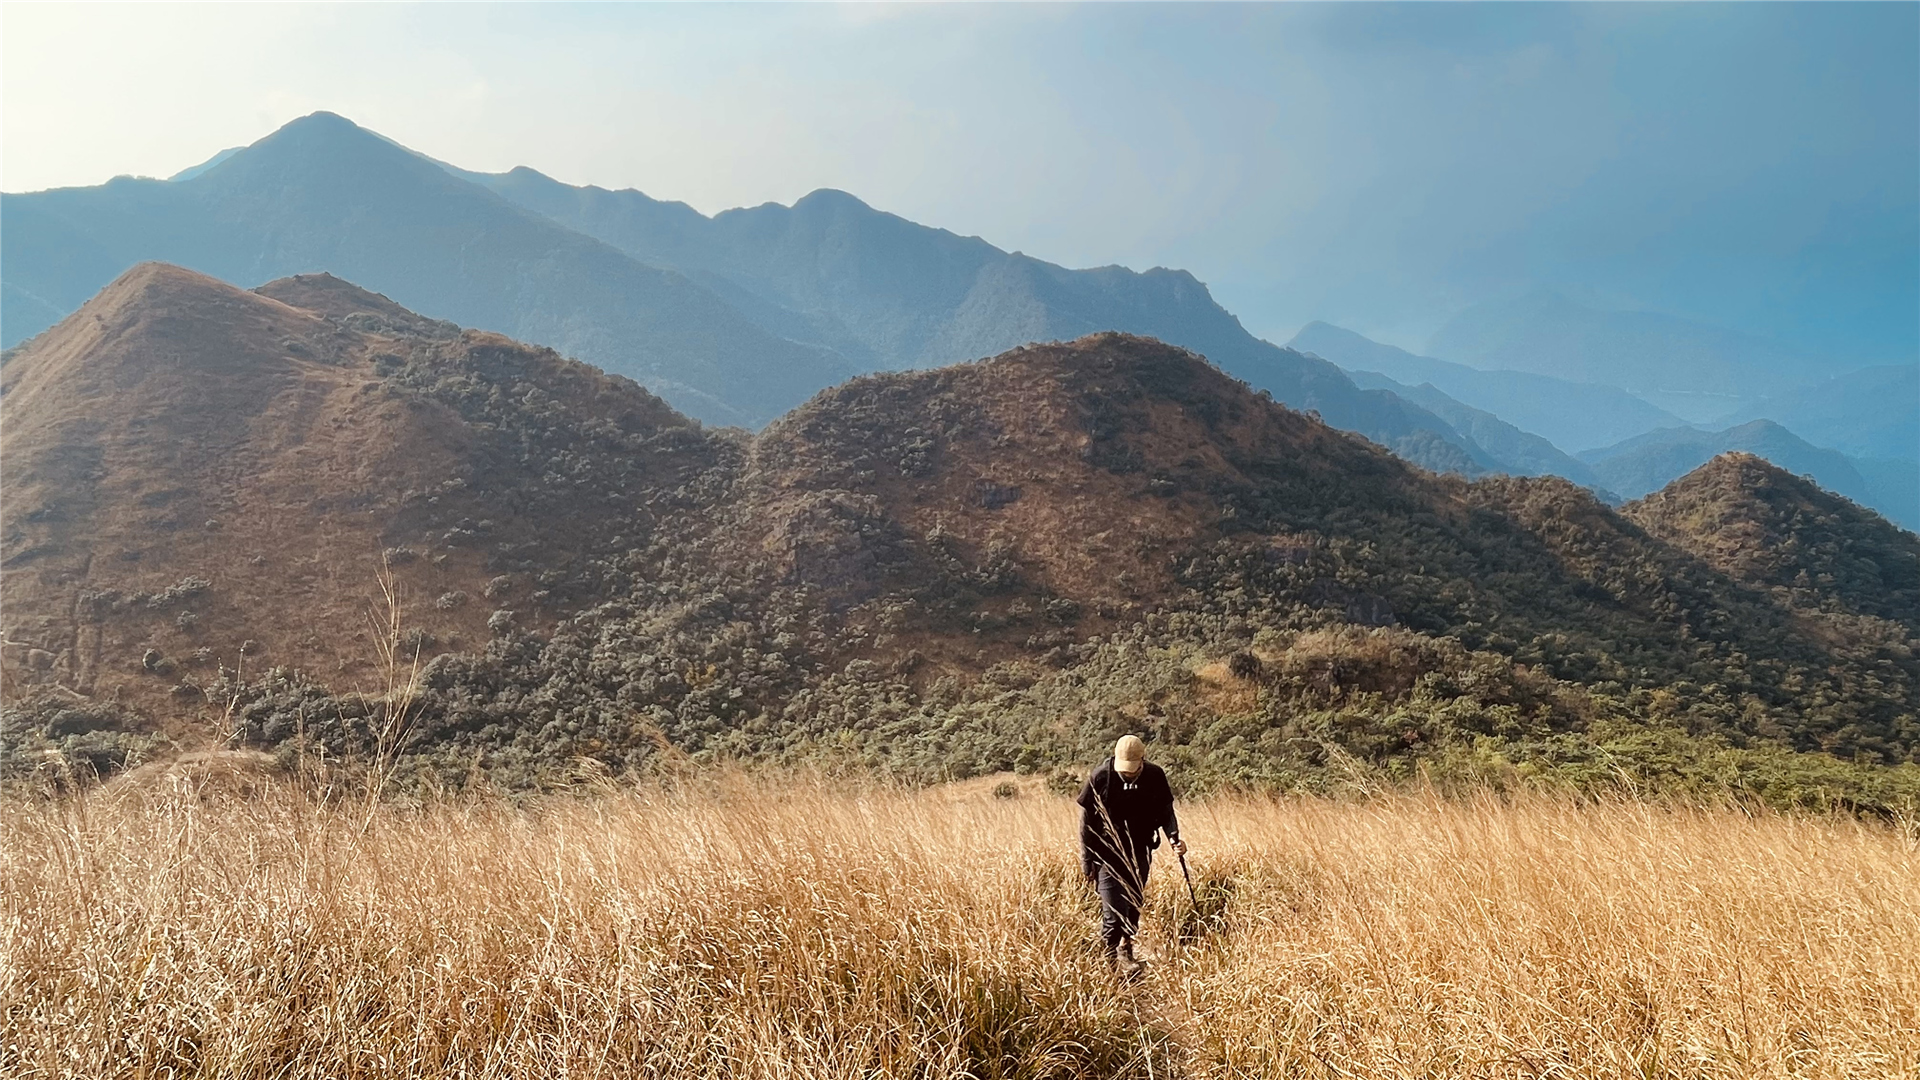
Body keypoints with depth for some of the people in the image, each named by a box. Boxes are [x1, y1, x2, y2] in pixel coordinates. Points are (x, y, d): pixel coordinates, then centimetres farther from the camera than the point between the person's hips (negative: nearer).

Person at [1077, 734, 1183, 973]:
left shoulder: (1155, 777, -9)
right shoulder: (1100, 778, -16)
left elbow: (1165, 811, 6)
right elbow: (1086, 821, -8)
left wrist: (1174, 837, -12)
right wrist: (1087, 863, -6)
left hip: (1140, 854, 3)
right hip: (1107, 855, -3)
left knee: (1133, 908, 14)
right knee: (1114, 913, -8)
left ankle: (1125, 949, 35)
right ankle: (1109, 957, 9)